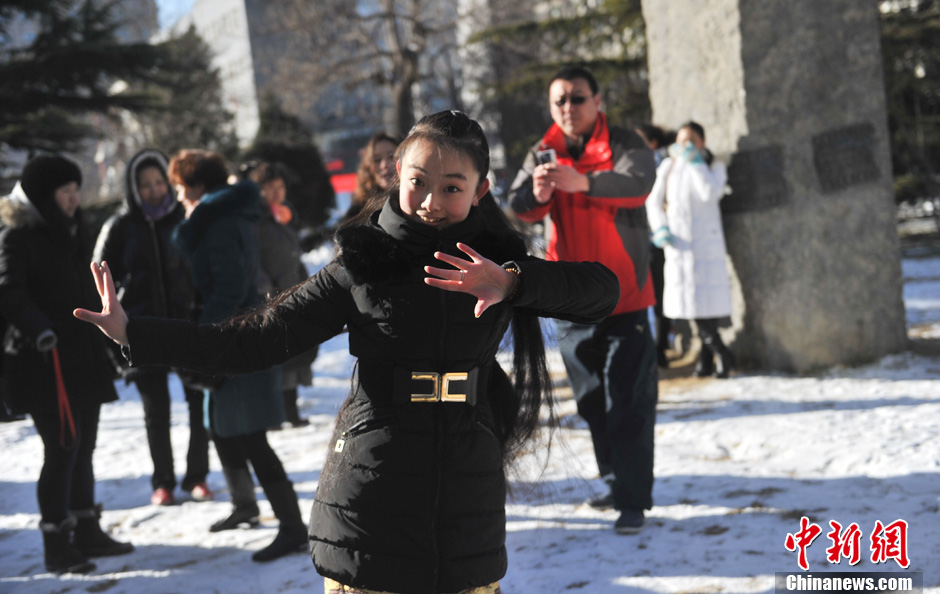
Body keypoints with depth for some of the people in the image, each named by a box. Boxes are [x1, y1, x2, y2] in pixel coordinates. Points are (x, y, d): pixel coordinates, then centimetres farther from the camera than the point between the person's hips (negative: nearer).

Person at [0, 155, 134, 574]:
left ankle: (86, 531, 24)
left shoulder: (68, 233, 17)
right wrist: (38, 328, -36)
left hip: (83, 360, 8)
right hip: (44, 363, -8)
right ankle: (56, 544, 0)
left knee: (83, 447, 13)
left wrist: (105, 337, 28)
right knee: (62, 450, -9)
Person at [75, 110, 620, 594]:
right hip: (371, 512, -2)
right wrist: (133, 333, -7)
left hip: (469, 514, 2)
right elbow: (257, 340, -1)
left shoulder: (497, 263, 4)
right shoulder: (361, 267, -1)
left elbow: (604, 289, -6)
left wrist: (511, 282, -23)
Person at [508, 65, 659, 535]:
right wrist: (536, 194, -38)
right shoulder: (543, 155, 4)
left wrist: (583, 182, -49)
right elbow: (519, 206, -13)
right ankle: (616, 481, 33)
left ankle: (633, 500, -1)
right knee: (592, 403, 17)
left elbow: (637, 184, -30)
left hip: (624, 298, -5)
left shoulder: (625, 146, -8)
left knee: (629, 403, -7)